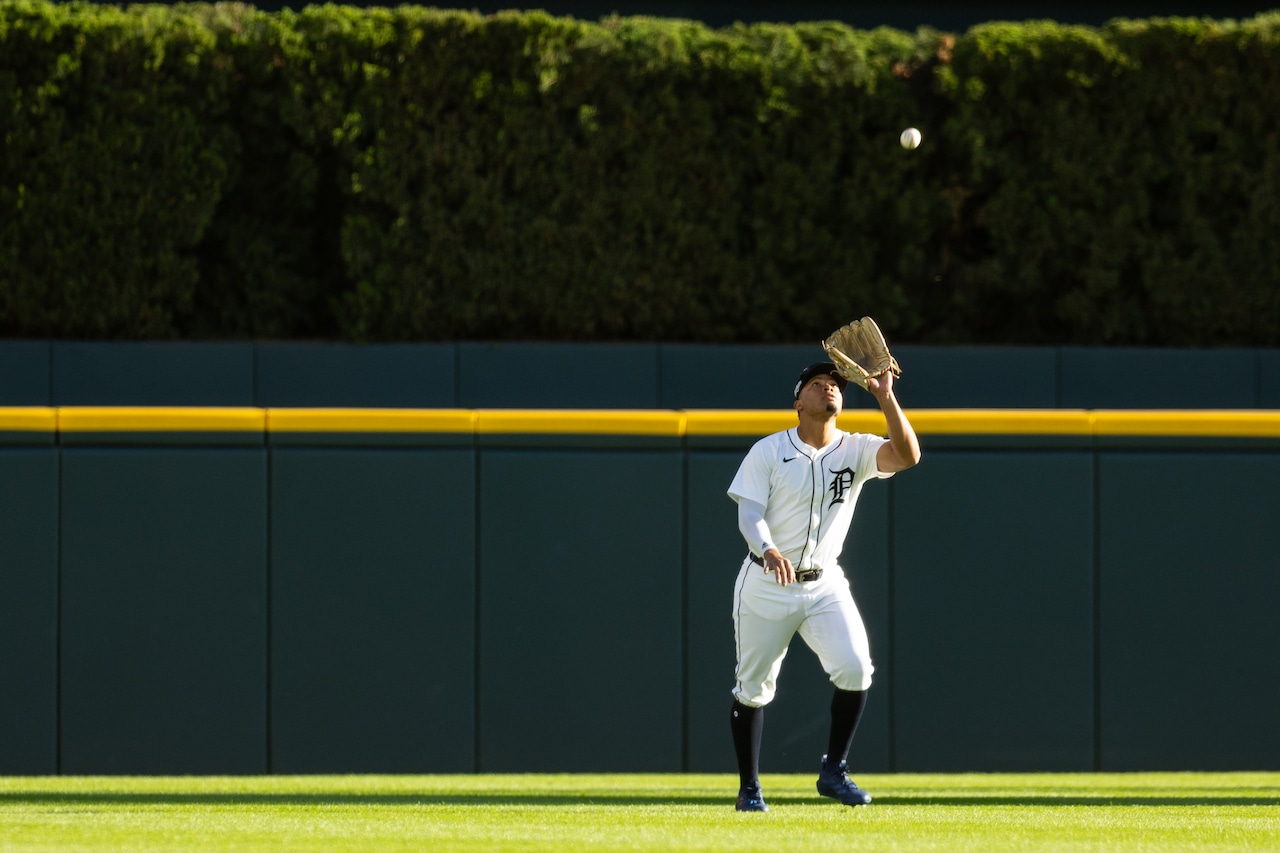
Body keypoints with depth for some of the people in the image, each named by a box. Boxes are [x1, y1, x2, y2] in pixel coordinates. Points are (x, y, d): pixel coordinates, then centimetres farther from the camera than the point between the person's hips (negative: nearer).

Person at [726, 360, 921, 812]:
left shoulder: (856, 451, -1)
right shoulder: (768, 452, -7)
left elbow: (907, 455, -19)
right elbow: (749, 514, -16)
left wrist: (886, 398, -29)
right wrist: (769, 550, -37)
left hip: (824, 584, 2)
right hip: (766, 584, -2)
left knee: (855, 669, -17)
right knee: (753, 686, 5)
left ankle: (834, 771, -1)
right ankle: (749, 788, 20)